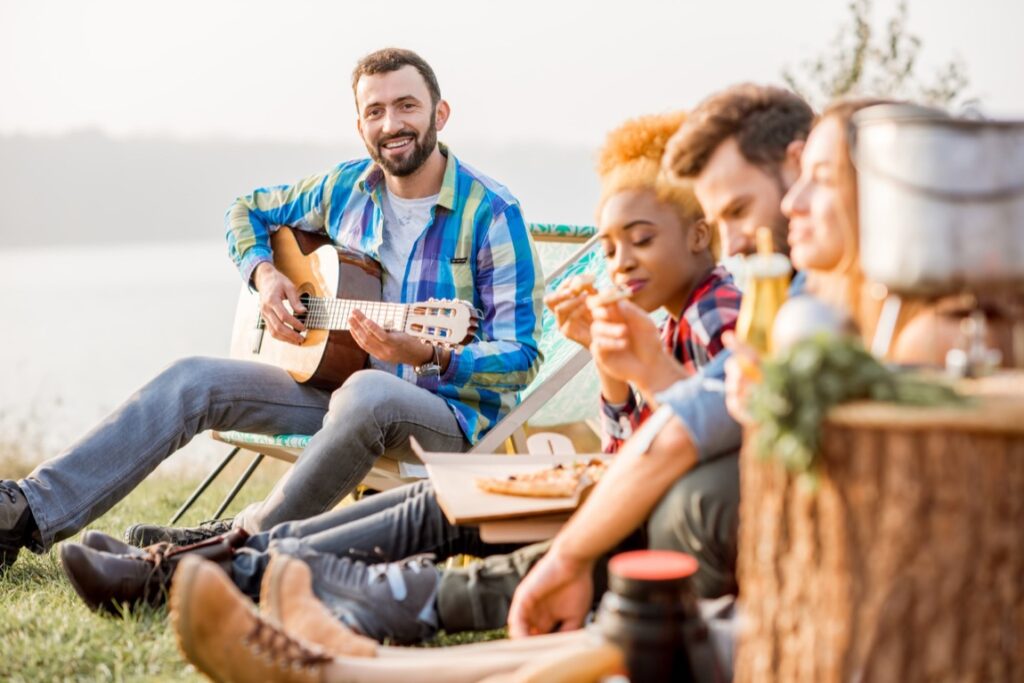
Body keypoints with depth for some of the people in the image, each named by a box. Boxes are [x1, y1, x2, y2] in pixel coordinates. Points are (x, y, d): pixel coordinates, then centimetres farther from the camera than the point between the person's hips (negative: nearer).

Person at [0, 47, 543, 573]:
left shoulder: (491, 212, -12)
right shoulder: (345, 188, 5)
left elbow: (521, 358, -14)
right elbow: (247, 212, 23)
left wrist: (428, 357, -32)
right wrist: (263, 274, 1)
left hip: (452, 410, -5)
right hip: (335, 383, 6)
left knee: (366, 393, -40)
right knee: (193, 380, -10)